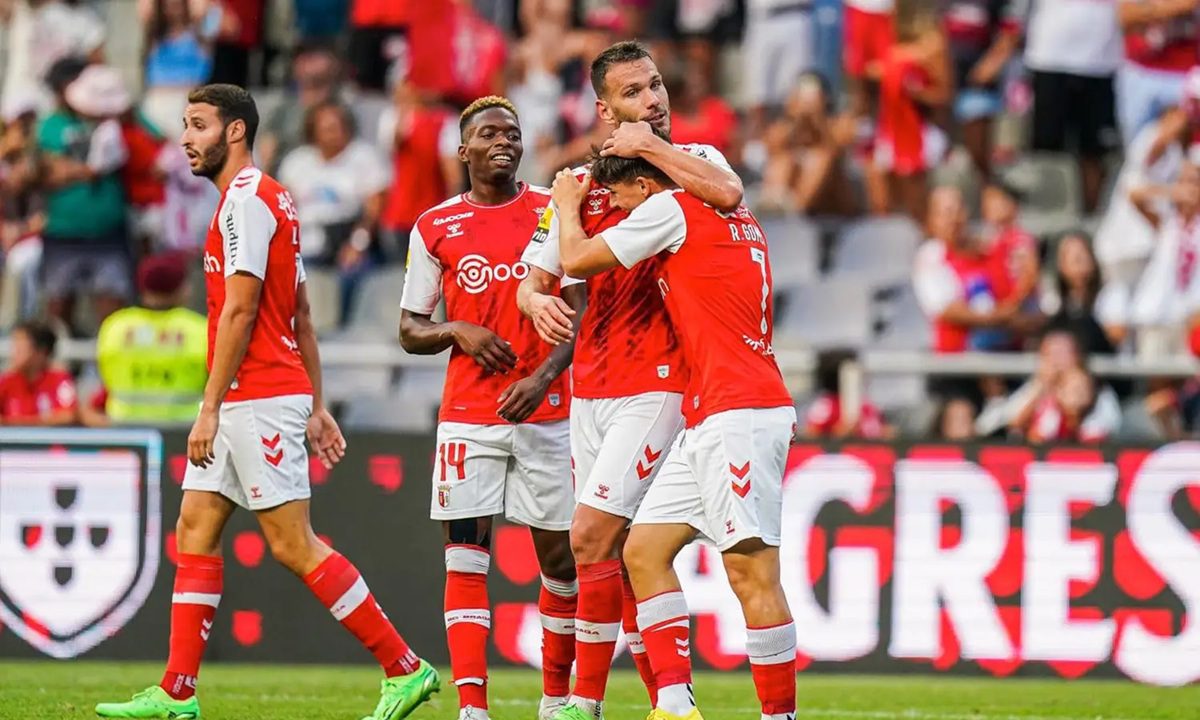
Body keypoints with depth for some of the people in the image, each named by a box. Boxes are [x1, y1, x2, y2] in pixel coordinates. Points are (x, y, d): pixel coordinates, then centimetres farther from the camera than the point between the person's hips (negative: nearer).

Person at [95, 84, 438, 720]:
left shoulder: (246, 199, -12)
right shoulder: (268, 198, 19)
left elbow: (239, 310, -18)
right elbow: (302, 315, 20)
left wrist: (210, 408, -17)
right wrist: (316, 407, 20)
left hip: (259, 398, -10)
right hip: (247, 404, 10)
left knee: (292, 543, -9)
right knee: (194, 527, 7)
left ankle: (405, 669, -7)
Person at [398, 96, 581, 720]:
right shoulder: (435, 229, 5)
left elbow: (580, 314, -1)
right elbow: (410, 329, 10)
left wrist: (543, 376, -16)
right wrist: (457, 330, -11)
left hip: (545, 409, 0)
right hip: (468, 416, 0)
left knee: (560, 555, 4)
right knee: (464, 558, -7)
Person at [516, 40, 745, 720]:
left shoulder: (692, 158, -1)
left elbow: (728, 192, -25)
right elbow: (534, 279, 10)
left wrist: (649, 145, -17)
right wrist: (538, 302, -13)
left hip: (657, 385, -6)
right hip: (590, 390, 6)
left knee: (592, 535, -14)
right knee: (621, 551, 7)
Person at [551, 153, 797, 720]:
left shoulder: (671, 208, -5)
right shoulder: (740, 221, 20)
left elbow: (576, 260, -1)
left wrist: (567, 204, 19)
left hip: (739, 413, -10)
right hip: (705, 421, 10)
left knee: (750, 568, -12)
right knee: (644, 549, 7)